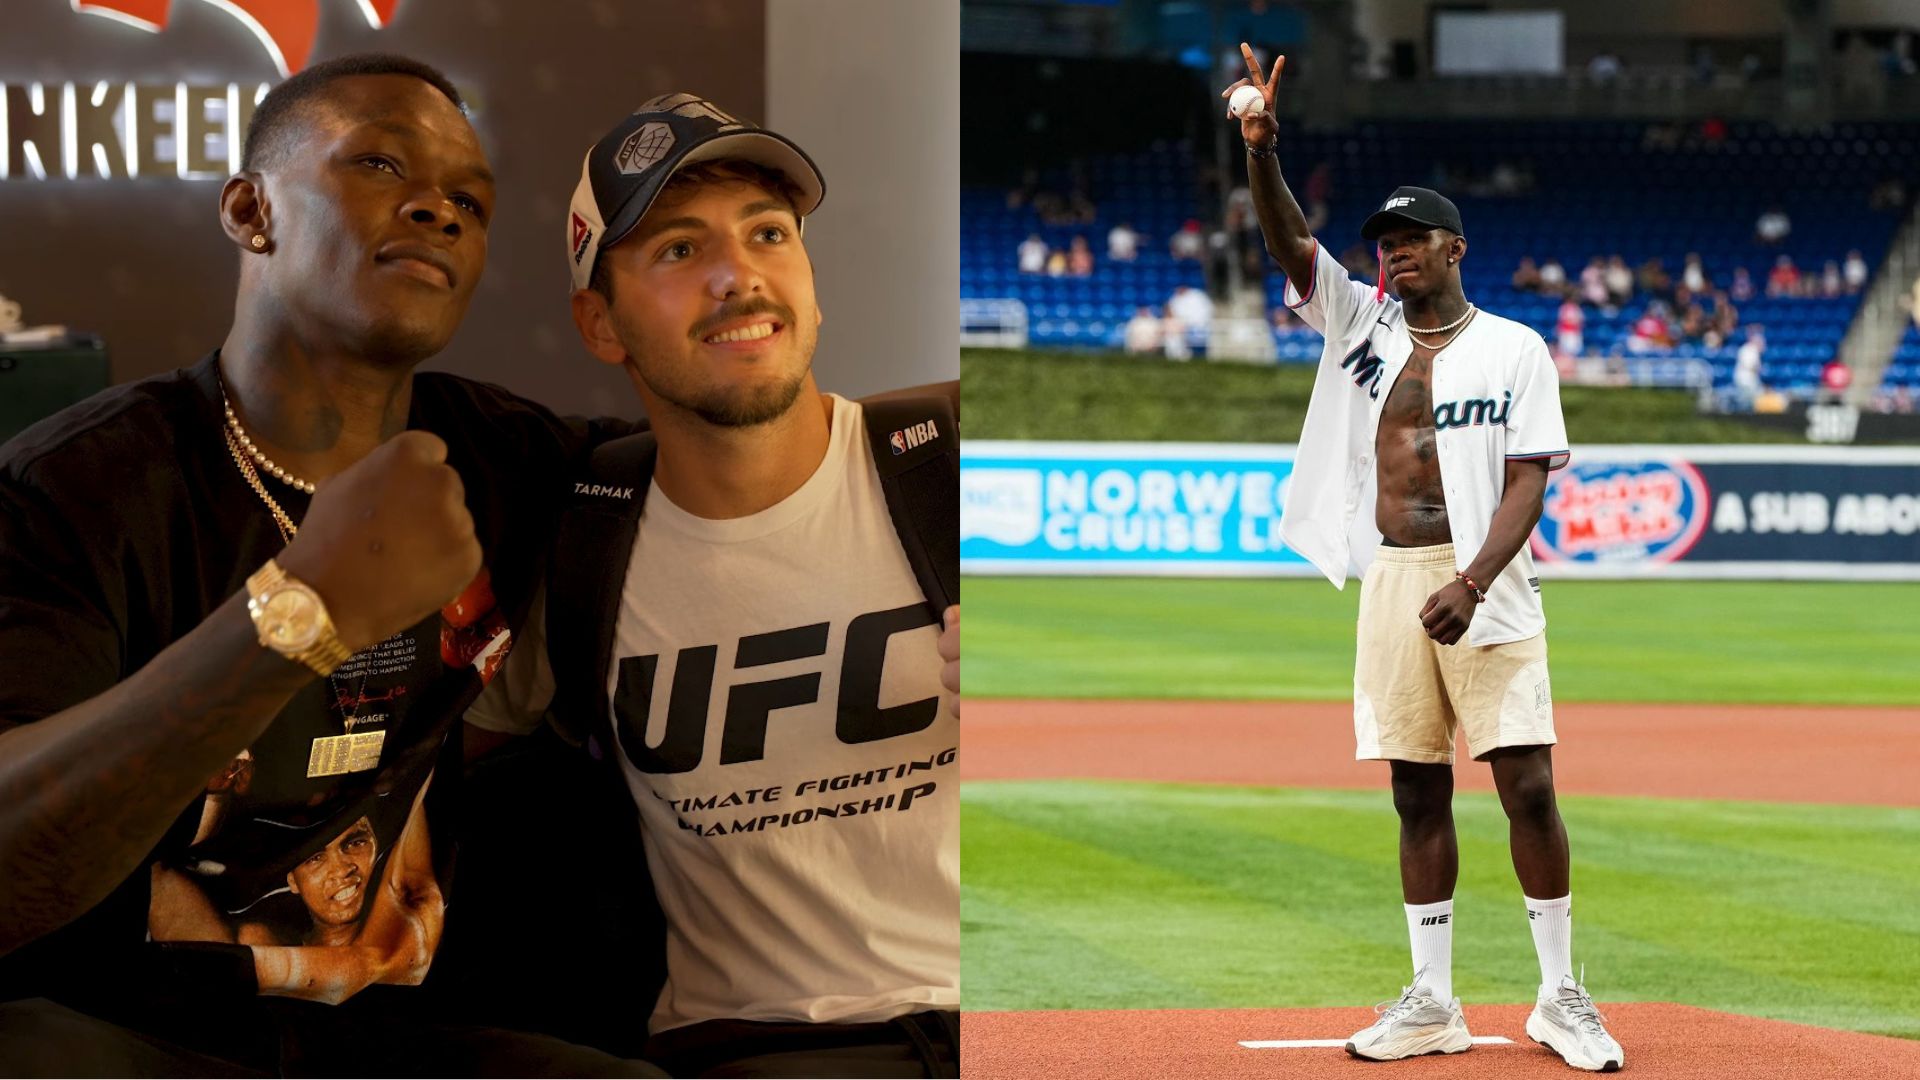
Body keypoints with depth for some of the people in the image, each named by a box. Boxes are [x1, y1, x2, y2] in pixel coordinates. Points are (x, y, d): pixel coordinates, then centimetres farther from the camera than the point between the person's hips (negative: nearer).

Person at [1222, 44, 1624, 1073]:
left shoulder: (1514, 349, 1)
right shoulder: (1363, 324, 12)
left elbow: (1528, 481, -7)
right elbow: (1290, 244, -1)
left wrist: (1473, 584, -20)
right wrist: (1261, 151, -20)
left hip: (1484, 583, -4)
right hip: (1393, 581, 4)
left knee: (1528, 786, -8)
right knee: (1417, 792, 7)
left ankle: (1561, 996, 1)